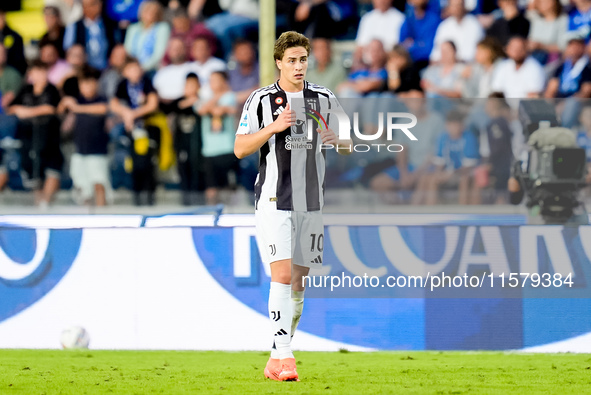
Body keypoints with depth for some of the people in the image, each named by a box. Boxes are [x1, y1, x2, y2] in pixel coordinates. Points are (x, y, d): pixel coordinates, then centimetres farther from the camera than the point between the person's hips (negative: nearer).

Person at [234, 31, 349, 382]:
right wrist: (273, 127, -18)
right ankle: (284, 357, -18)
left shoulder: (325, 98, 8)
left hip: (312, 201, 4)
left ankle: (277, 359, 17)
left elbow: (348, 145, 14)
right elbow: (240, 148, -4)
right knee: (282, 276, -16)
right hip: (274, 201, -4)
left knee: (299, 280, 7)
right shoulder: (261, 100, -2)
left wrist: (336, 139, -10)